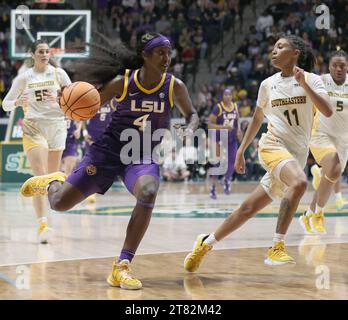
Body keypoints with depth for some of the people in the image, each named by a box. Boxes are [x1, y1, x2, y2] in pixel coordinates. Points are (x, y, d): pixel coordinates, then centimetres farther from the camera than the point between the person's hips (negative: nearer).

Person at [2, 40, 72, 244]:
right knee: (40, 177, -17)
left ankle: (44, 219, 29)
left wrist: (59, 99, -17)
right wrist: (17, 102, -17)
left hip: (57, 127, 2)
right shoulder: (24, 78, 2)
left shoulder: (58, 73, 3)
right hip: (34, 128, -2)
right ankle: (43, 224, -26)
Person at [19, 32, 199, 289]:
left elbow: (192, 114, 11)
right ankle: (52, 183, 39)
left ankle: (122, 267, -24)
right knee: (60, 203, -3)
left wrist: (190, 129, -13)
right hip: (109, 150, -1)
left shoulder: (175, 87, -7)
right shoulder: (121, 82, -12)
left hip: (144, 157, 1)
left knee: (148, 193, -34)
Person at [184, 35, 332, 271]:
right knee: (299, 182, -33)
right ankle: (277, 247, -29)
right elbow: (257, 119, 21)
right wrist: (241, 151, 20)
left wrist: (304, 84, -21)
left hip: (297, 154, 1)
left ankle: (207, 243, 21)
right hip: (273, 145, -1)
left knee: (249, 209, 4)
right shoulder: (268, 84, 9)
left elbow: (328, 111, -13)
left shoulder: (312, 80, 2)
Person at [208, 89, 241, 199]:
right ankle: (213, 188, 2)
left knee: (232, 163, 3)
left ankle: (227, 180, 33)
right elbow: (210, 124, -15)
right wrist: (223, 127, -26)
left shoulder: (235, 106, 3)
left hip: (232, 139, 5)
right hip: (220, 139, -5)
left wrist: (238, 129, 5)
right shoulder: (218, 108, -14)